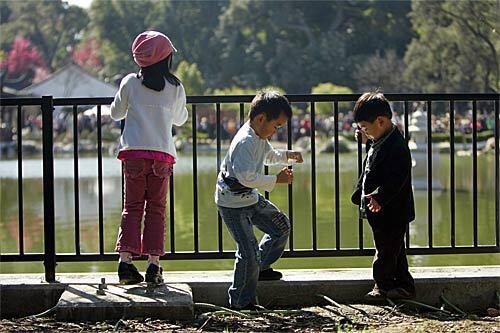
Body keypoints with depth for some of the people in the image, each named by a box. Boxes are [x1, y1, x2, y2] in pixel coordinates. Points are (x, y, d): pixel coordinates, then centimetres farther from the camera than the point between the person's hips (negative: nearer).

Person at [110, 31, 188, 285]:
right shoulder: (175, 88, 3)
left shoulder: (130, 83, 2)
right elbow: (180, 119, 19)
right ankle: (153, 264, -1)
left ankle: (125, 260, -7)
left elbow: (116, 113, 15)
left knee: (132, 206, 5)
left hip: (134, 152, 0)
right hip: (162, 154, 0)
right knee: (156, 208, 5)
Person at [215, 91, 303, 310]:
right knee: (248, 250, -11)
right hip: (233, 203, -10)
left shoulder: (260, 137, 5)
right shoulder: (245, 142, -27)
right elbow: (247, 177, -33)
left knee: (281, 227, 17)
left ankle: (260, 267, 34)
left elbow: (269, 155, 26)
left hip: (251, 198, 10)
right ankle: (240, 303, 0)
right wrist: (277, 180, -26)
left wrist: (288, 156, 8)